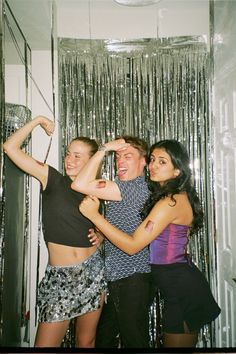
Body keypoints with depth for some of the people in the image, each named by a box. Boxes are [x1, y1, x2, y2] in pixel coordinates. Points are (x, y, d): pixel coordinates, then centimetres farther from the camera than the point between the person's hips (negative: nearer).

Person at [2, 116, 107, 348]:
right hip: (59, 276, -2)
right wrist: (37, 121, -4)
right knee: (46, 343, 1)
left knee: (86, 341, 15)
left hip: (93, 272, 3)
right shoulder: (52, 179, -4)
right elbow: (10, 147, -9)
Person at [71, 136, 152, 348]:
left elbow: (80, 184, -27)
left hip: (132, 280, -10)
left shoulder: (137, 187, -20)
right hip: (114, 277, 10)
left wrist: (105, 148, -18)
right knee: (103, 339, 22)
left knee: (133, 341, 9)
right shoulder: (122, 188, 12)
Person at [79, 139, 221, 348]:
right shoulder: (179, 196, 8)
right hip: (182, 283, 9)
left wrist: (94, 215, -23)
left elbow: (132, 246, -24)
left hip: (182, 289, -9)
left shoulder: (171, 201, -23)